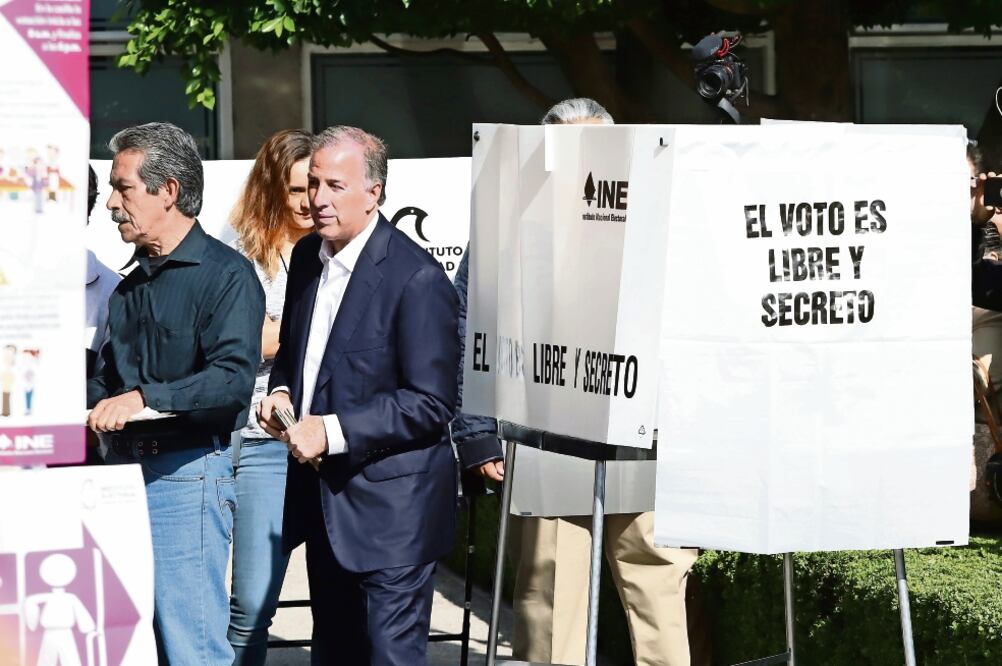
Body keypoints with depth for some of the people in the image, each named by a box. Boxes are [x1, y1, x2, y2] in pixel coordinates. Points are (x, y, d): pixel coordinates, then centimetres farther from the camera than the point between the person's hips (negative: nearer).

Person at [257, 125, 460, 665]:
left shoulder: (416, 278, -17)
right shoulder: (308, 256, 7)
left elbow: (431, 403, -19)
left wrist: (333, 432, -23)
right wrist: (282, 390, 1)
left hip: (390, 507, -8)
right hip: (322, 497, 8)